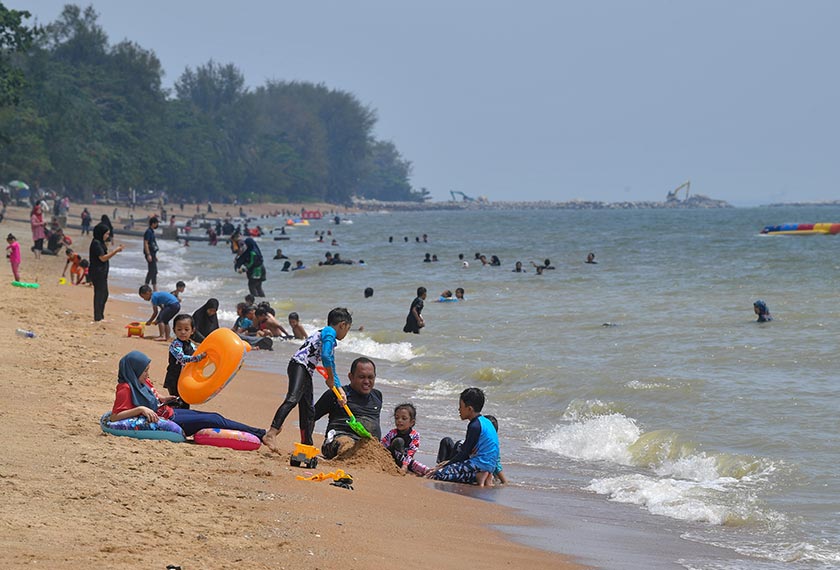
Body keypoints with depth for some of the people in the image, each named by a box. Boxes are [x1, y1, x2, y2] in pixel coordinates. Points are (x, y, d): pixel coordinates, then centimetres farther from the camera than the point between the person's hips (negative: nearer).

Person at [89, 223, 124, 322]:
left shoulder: (100, 243, 15)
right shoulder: (96, 243, -16)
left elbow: (106, 255, 18)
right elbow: (103, 258, -20)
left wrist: (115, 250, 8)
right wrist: (115, 251, -16)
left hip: (102, 273, 11)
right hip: (97, 272, -11)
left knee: (104, 295, 15)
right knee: (99, 294, -6)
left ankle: (100, 316, 23)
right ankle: (97, 318, -1)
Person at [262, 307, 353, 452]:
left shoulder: (330, 340, 30)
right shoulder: (329, 331, 0)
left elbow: (331, 367, 38)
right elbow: (326, 356, -14)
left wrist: (339, 389, 36)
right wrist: (331, 379, -3)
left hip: (306, 372, 11)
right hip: (299, 365, -11)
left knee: (308, 412, 15)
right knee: (293, 399, -28)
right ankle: (270, 434, -43)